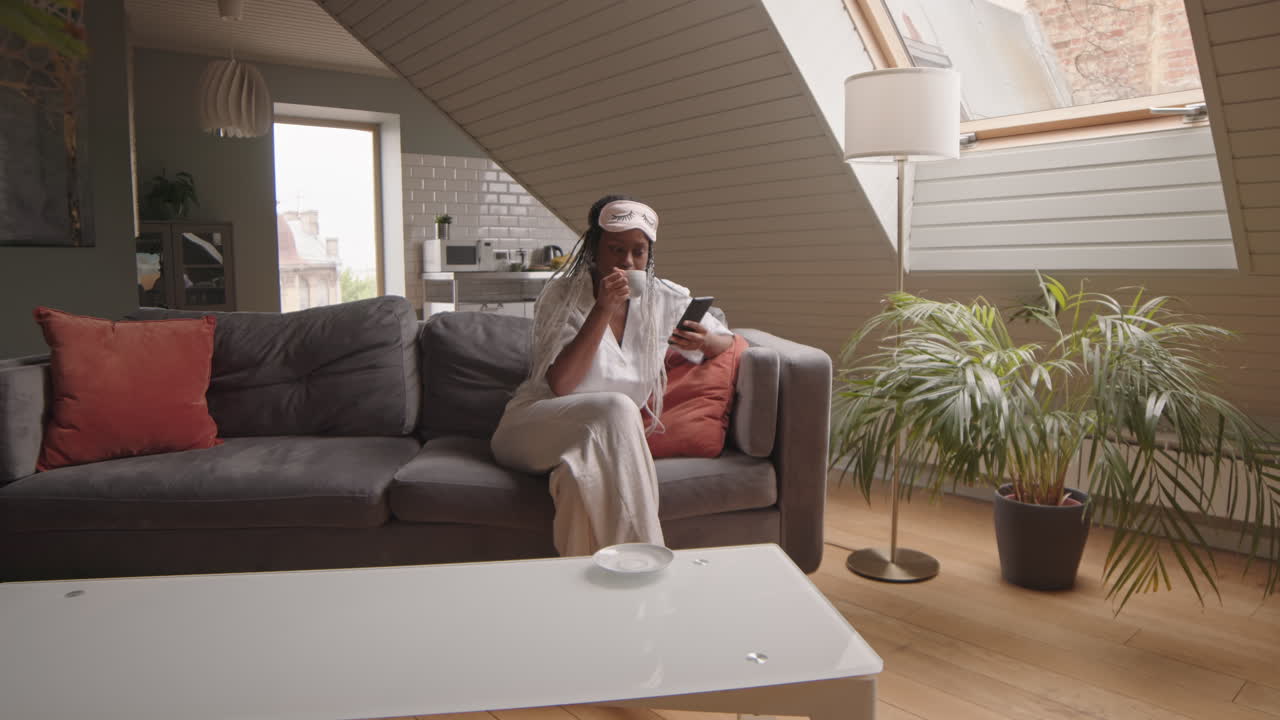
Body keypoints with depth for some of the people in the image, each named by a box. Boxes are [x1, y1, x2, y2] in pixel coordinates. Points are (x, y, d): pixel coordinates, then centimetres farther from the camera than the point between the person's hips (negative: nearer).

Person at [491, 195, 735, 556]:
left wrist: (704, 340, -12)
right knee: (618, 409, -33)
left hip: (608, 439, 3)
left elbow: (727, 340, 13)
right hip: (537, 428, -2)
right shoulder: (562, 295, -8)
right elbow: (560, 385, -18)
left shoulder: (664, 299, 2)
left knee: (586, 471, -34)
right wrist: (603, 309, -24)